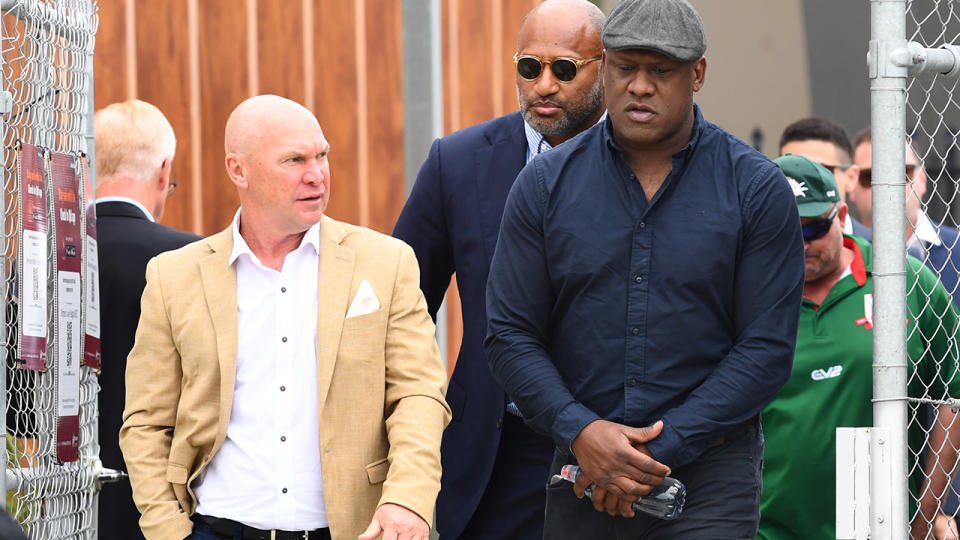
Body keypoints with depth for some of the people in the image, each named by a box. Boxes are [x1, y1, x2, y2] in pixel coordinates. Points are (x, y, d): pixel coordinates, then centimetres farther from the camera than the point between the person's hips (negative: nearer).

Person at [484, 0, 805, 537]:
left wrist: (662, 449, -12)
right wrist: (579, 432, -12)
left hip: (709, 474, -2)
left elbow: (767, 349, -4)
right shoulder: (546, 183, 5)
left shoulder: (757, 189, -1)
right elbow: (510, 334, 3)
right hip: (582, 472, 2)